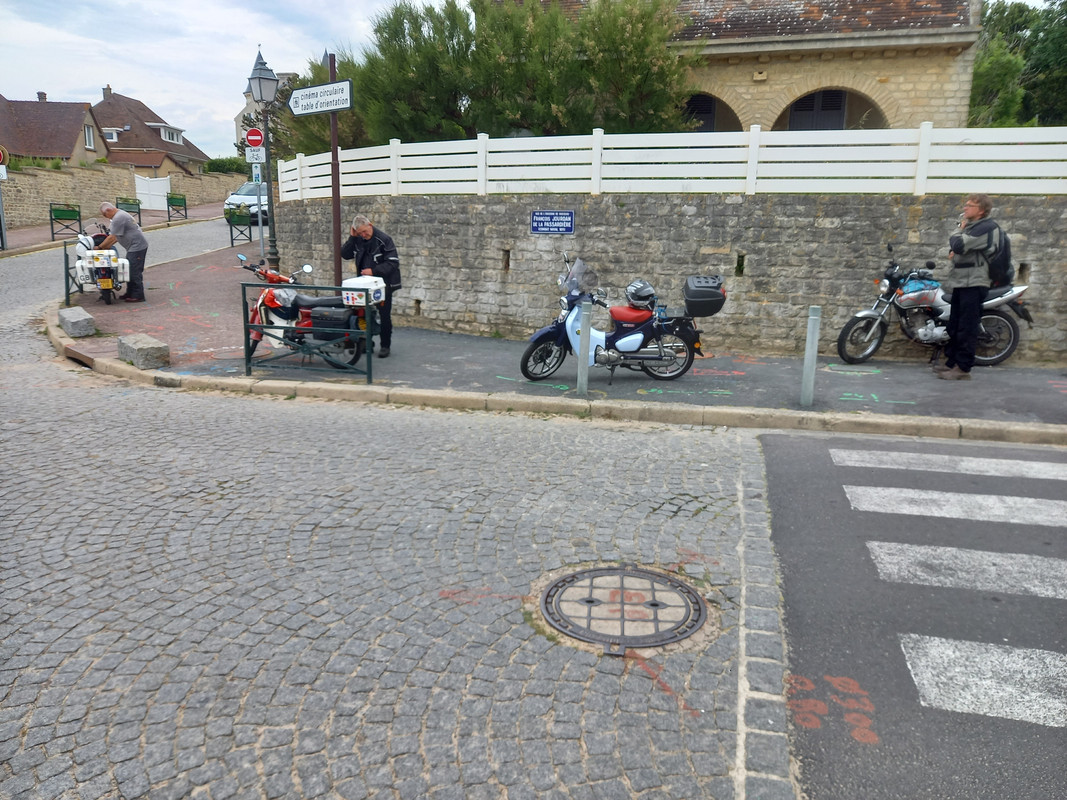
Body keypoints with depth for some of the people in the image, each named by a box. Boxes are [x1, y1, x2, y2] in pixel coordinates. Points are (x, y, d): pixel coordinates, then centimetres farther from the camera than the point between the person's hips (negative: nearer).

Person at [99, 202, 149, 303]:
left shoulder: (118, 219, -17)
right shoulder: (120, 214, 17)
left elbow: (112, 237, -16)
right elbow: (117, 236, 20)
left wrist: (100, 247, -6)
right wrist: (107, 247, 15)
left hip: (137, 246, -11)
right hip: (134, 246, 11)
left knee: (134, 272, -8)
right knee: (130, 271, 16)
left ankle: (138, 296, -4)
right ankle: (130, 293, 23)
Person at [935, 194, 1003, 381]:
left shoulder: (987, 227, -12)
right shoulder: (971, 226, 20)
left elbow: (959, 245, -23)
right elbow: (954, 246, 24)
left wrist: (959, 231, -2)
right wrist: (954, 251, 0)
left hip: (974, 284, -10)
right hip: (961, 283, 10)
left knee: (966, 328, -9)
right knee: (954, 325, 12)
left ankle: (963, 368, -8)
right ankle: (951, 362, 19)